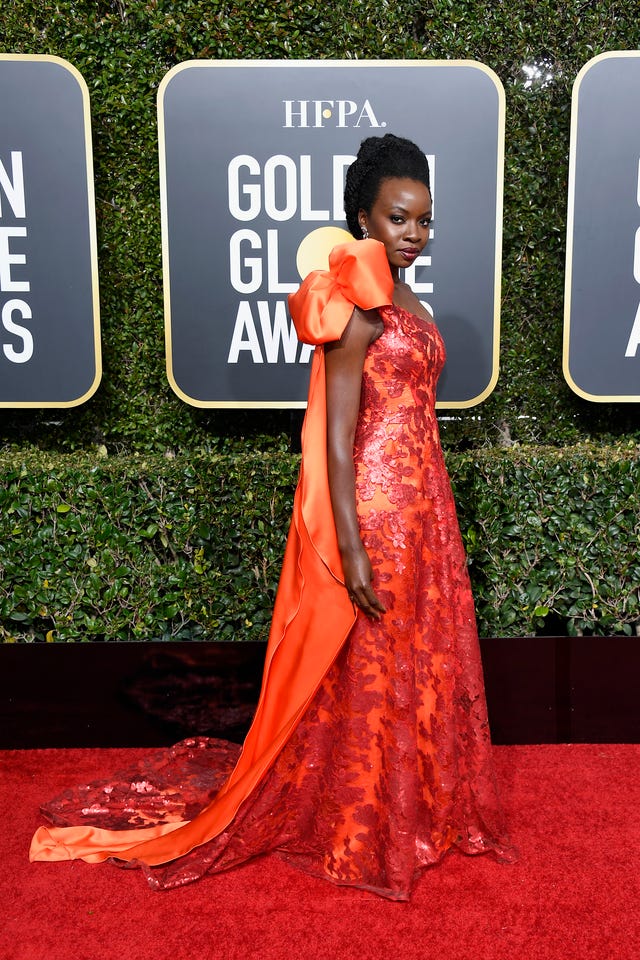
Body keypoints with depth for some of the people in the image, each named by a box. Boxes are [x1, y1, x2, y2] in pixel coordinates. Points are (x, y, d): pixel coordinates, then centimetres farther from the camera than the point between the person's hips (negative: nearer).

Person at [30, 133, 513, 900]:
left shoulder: (405, 304, 13)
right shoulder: (355, 305, -14)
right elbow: (337, 437, -19)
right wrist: (352, 550, -22)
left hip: (420, 507, 9)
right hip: (372, 510, -9)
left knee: (419, 659, 18)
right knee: (367, 671, 5)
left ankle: (415, 807, 37)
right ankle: (357, 833, 25)